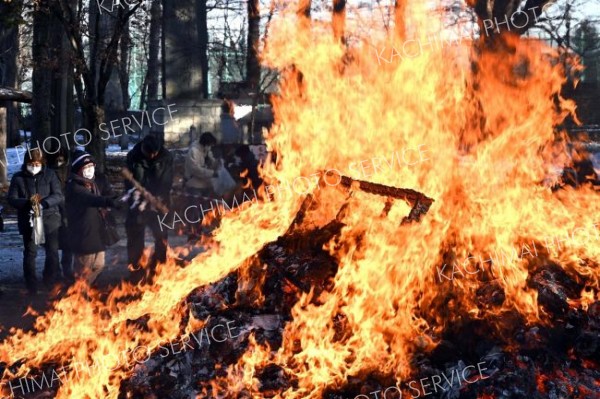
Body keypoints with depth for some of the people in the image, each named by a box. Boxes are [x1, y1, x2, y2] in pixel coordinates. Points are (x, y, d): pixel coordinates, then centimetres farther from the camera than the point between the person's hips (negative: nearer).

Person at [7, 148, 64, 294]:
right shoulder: (18, 178, -3)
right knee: (30, 252, 4)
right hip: (28, 221, 0)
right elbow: (12, 199, -4)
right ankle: (32, 287, 16)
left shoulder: (50, 175, -4)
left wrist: (43, 203, -26)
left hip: (50, 219, 0)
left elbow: (59, 196, -8)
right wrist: (28, 202, -23)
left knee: (52, 252, 7)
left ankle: (51, 284, 26)